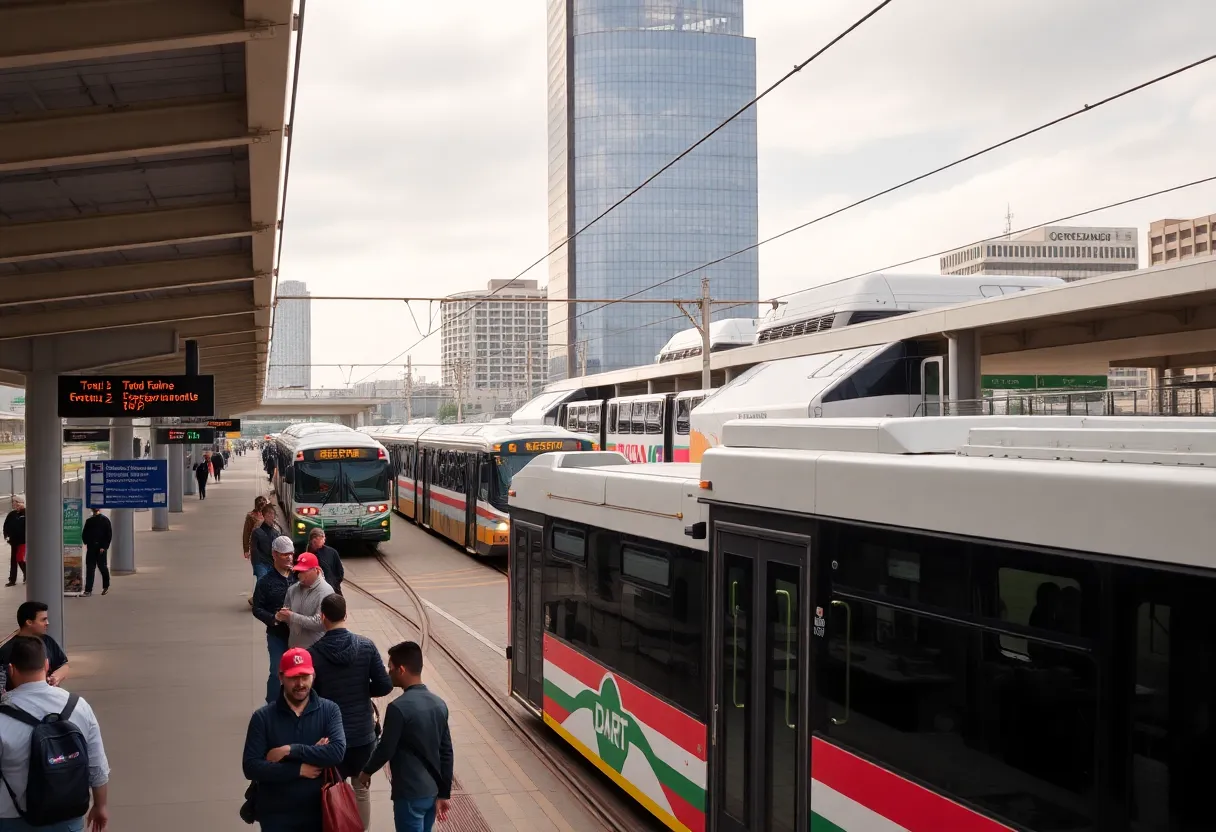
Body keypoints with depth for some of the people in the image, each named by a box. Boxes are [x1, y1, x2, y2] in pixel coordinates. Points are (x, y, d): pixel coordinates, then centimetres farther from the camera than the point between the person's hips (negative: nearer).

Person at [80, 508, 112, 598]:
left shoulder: (105, 520, 0)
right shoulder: (89, 521, 12)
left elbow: (109, 534, -4)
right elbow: (84, 534, 16)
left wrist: (104, 547, -11)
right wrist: (87, 543, -1)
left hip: (101, 549, -3)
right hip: (91, 549, 3)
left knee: (102, 567, 5)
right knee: (89, 569, -3)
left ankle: (106, 586, 27)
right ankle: (88, 590, -5)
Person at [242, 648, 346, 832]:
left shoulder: (329, 710, -1)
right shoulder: (263, 717, -4)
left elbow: (337, 752, -16)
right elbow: (251, 767, -11)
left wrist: (290, 750, -18)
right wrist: (298, 770, -15)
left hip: (319, 811, 1)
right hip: (276, 815, -1)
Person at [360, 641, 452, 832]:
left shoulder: (399, 707, -18)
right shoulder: (439, 704, 4)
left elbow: (386, 750, -12)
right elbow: (446, 753, 8)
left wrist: (367, 771, 8)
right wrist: (444, 794, 14)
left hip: (410, 795, -7)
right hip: (432, 792, 7)